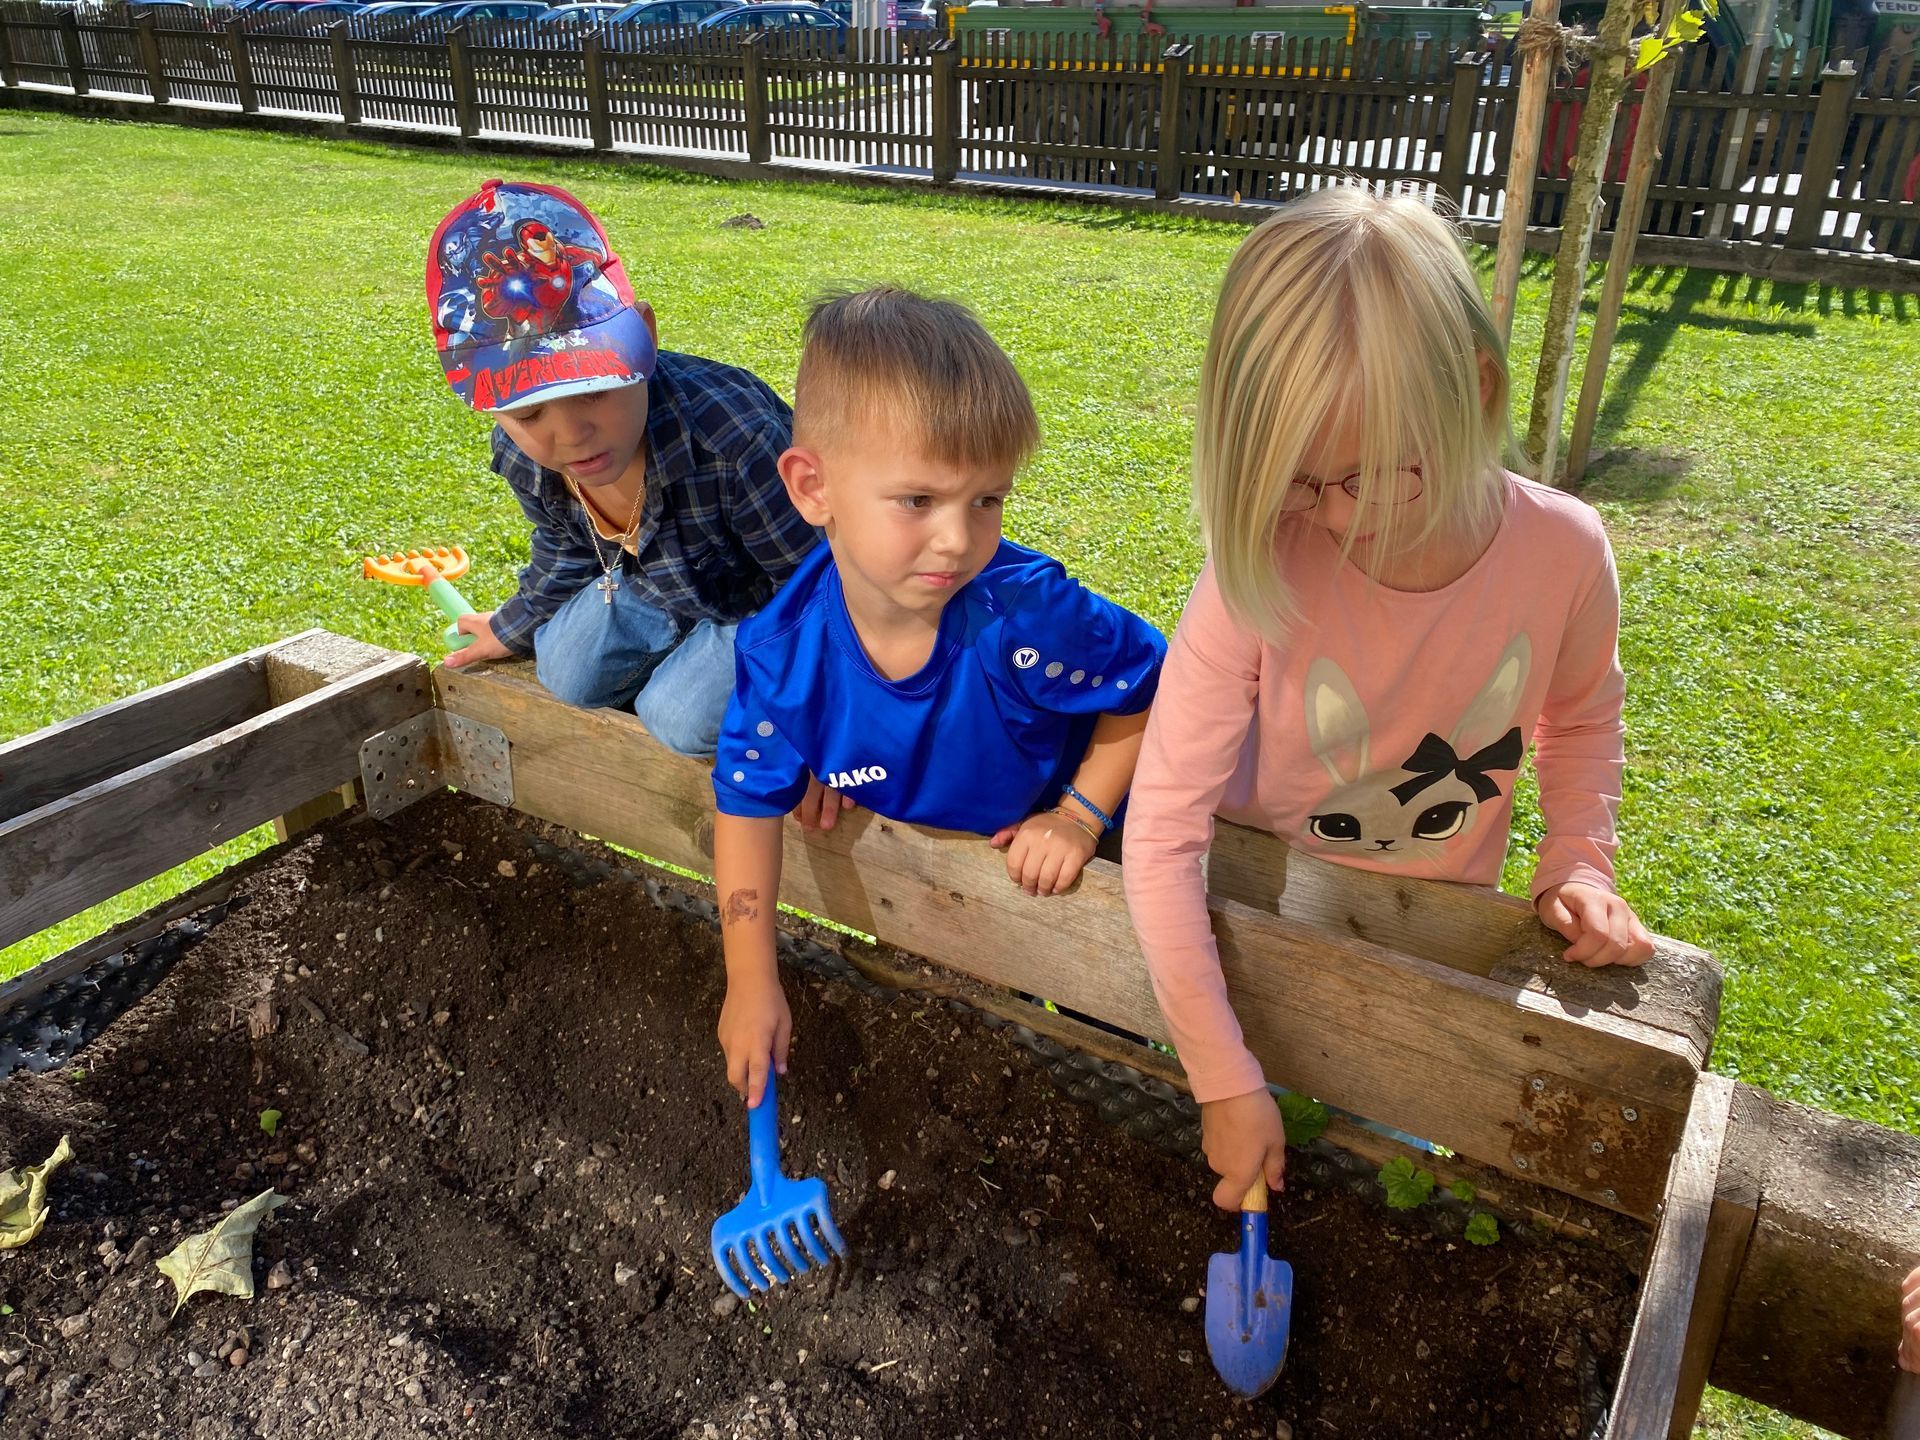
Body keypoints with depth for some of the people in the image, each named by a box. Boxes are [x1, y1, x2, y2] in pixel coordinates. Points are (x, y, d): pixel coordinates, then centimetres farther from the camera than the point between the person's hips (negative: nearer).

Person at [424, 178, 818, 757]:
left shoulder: (728, 437, -45)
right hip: (658, 579, 6)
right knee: (567, 673, 8)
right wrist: (515, 627, 24)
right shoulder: (521, 458, -22)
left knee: (682, 717, -17)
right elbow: (565, 549, 5)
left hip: (768, 598, -6)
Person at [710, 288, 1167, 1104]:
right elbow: (750, 799, -16)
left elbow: (1150, 684, -21)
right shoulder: (782, 653, -30)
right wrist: (752, 987, -12)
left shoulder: (1026, 616, -39)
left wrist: (1083, 813, -21)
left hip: (1042, 861, -2)